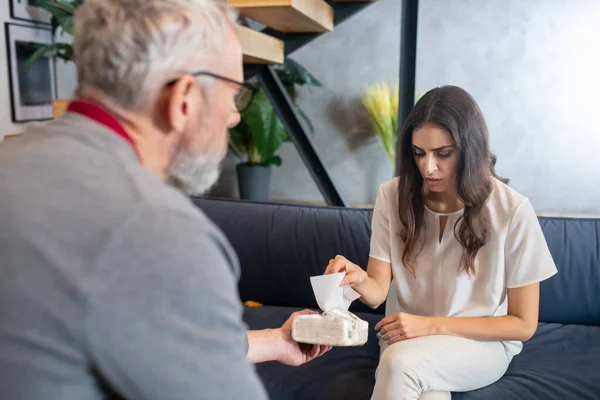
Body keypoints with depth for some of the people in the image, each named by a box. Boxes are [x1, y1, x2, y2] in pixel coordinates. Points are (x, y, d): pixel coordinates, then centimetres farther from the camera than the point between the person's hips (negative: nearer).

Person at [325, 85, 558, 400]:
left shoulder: (512, 211, -17)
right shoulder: (393, 196, -9)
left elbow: (523, 324, -9)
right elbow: (379, 292, -10)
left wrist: (432, 324, -17)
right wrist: (360, 280, -35)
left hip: (482, 342, -1)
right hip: (406, 337, 2)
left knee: (399, 362, -31)